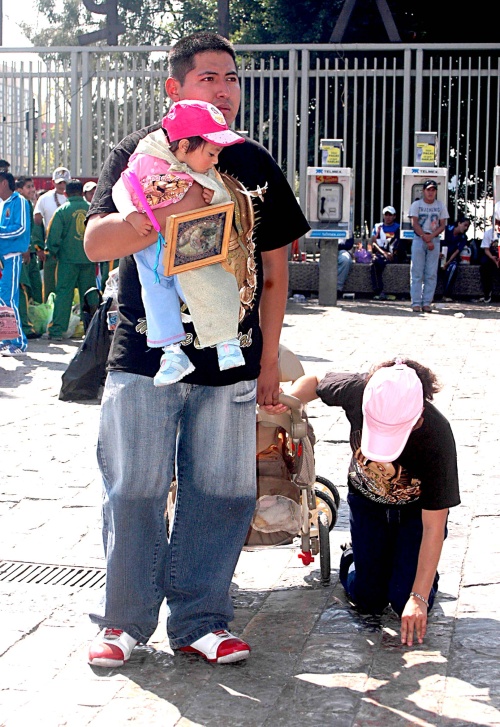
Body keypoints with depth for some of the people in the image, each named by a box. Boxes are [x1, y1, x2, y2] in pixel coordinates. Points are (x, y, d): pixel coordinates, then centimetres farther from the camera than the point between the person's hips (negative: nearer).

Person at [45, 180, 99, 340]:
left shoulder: (62, 210, -5)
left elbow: (53, 236, -5)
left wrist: (53, 252, 12)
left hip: (68, 258, -2)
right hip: (89, 259, 2)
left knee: (63, 293, 0)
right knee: (89, 294, 9)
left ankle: (57, 331, -5)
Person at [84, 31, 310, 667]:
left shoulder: (255, 164, 11)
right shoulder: (140, 153, 2)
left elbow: (274, 271, 15)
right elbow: (95, 242, -10)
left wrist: (269, 362, 12)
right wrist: (169, 209, -25)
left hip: (230, 367, 3)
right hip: (145, 357, -3)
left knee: (221, 493, 4)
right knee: (135, 492, 1)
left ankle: (199, 621, 17)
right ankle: (124, 620, 16)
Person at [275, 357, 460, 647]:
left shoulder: (437, 437, -38)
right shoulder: (357, 390, -33)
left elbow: (433, 528, -31)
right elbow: (314, 382, -7)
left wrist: (418, 598, -33)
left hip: (415, 510, -2)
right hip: (367, 501, 2)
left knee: (405, 602, -13)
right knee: (368, 600, -1)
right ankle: (354, 556, 32)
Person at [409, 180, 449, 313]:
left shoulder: (440, 206, 9)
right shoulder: (416, 204, 3)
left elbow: (442, 225, 4)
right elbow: (414, 224, -5)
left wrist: (431, 237, -12)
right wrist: (425, 238, -14)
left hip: (434, 240, 2)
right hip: (419, 240, -2)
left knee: (431, 274, -2)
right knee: (417, 273, -5)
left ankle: (426, 303, 1)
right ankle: (416, 303, -6)